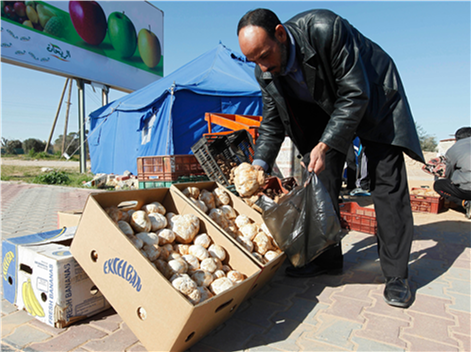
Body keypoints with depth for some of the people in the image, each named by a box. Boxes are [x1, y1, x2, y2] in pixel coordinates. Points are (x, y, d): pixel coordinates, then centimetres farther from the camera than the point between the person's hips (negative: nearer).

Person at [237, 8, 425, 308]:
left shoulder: (325, 29, -34)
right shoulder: (265, 74, -16)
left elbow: (355, 95, -30)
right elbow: (272, 125, -7)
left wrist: (325, 145, -35)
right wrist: (259, 164, -20)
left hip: (373, 99, -4)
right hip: (326, 108, 5)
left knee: (388, 182, -9)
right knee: (321, 179, -3)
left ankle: (396, 274, 1)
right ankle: (327, 258, 10)